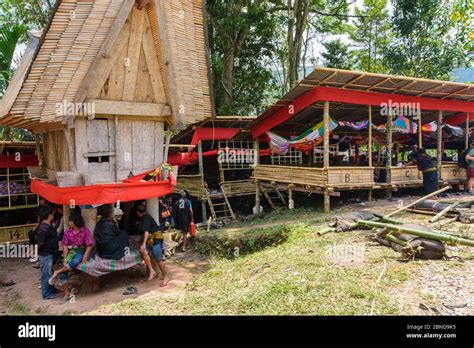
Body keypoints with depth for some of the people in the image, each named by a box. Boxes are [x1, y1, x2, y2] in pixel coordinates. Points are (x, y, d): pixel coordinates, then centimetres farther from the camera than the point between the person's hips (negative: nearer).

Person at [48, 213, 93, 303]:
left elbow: (89, 246, -10)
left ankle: (57, 272, -15)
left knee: (75, 262, -37)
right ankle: (67, 293, -8)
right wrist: (65, 258, -9)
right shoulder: (67, 231, 3)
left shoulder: (85, 231, -9)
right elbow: (65, 245, 2)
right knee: (63, 269, -17)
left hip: (81, 252, -4)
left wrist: (84, 258, -20)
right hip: (70, 252, 4)